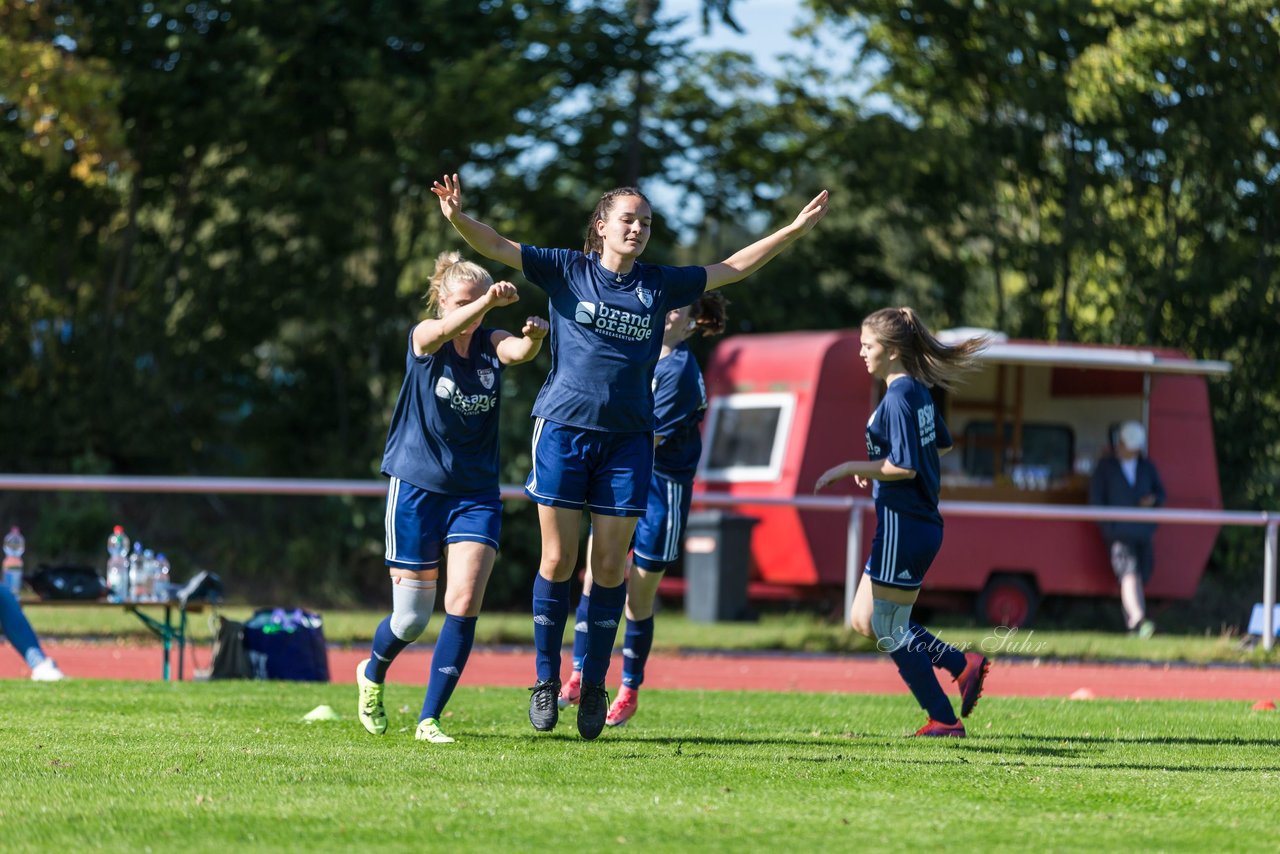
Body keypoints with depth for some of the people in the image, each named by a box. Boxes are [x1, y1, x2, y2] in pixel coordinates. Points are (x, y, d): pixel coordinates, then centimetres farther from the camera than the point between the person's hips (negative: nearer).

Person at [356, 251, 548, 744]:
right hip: (417, 487, -2)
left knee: (464, 603, -14)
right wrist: (488, 301, -51)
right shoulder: (424, 338, -7)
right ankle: (372, 674, 37)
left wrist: (533, 338, -47)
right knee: (411, 618, 4)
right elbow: (446, 330, -32)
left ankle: (429, 719, -5)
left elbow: (518, 351, -23)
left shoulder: (491, 343, 1)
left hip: (476, 494, 2)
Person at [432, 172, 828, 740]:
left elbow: (733, 268, 18)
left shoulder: (660, 285, 9)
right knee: (558, 562, -2)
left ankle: (594, 686, 14)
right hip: (563, 431, -2)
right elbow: (496, 247, -6)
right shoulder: (567, 270, 2)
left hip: (628, 441, 2)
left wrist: (795, 229, 15)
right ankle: (546, 681, 10)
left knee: (609, 568, 2)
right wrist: (458, 218, -25)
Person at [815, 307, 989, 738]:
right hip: (922, 521, 10)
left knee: (889, 630, -1)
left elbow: (903, 467, -22)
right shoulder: (919, 391, 11)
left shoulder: (898, 397, -17)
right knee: (865, 620, 15)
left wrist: (849, 468, -13)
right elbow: (942, 444, 25)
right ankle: (964, 664, 11)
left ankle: (944, 720, 3)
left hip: (903, 526, -10)